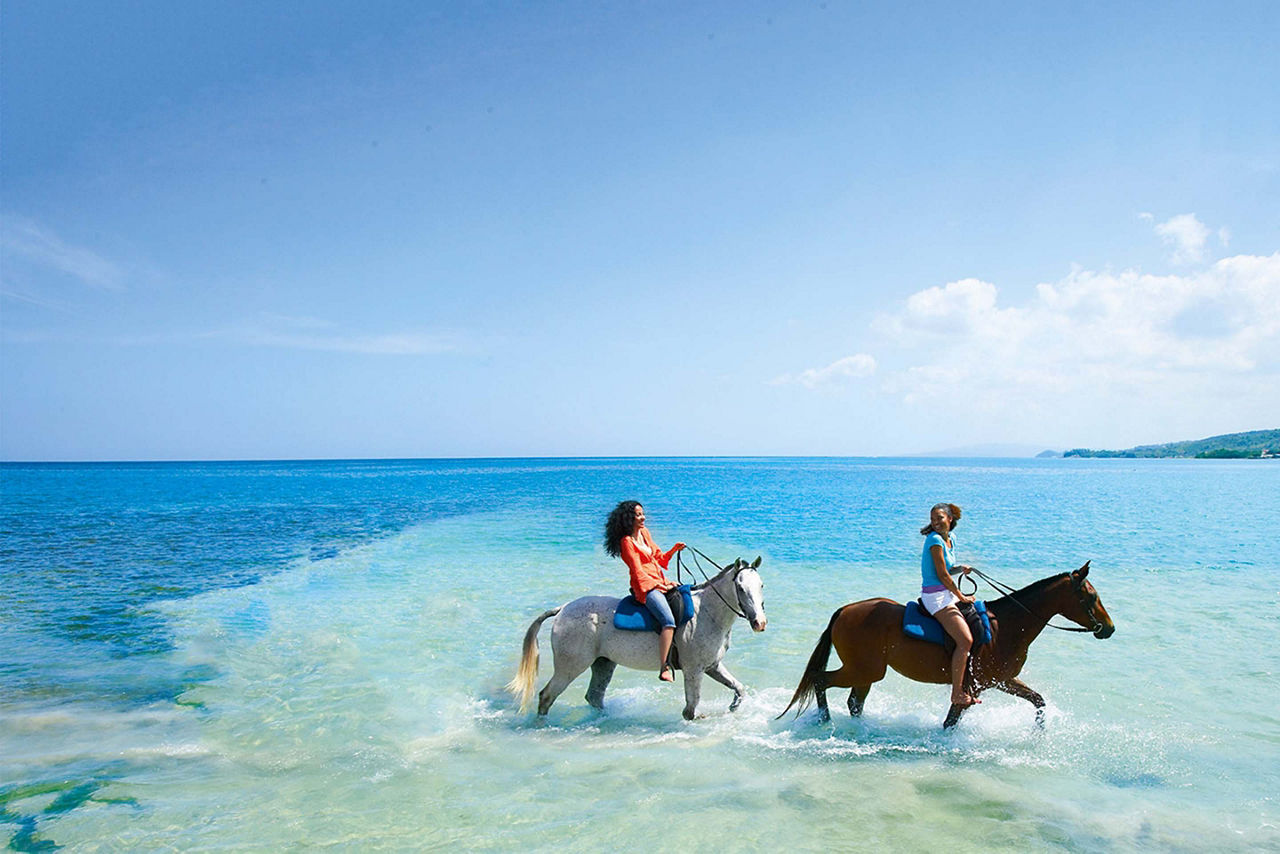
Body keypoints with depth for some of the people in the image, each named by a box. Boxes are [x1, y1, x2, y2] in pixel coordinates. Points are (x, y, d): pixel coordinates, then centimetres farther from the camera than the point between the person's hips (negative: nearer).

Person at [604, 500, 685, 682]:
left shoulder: (644, 532, 14)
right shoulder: (627, 542, -10)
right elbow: (639, 572, -13)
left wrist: (674, 549, 5)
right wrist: (662, 587, -13)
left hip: (659, 583, 9)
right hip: (645, 587, -9)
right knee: (669, 622, -26)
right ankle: (664, 669, -28)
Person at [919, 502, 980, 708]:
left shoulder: (950, 540, 12)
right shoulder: (935, 540, -14)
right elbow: (942, 575, -16)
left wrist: (960, 568, 2)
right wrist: (961, 596, -8)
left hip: (946, 594, 10)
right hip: (935, 596, -10)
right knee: (966, 640, -18)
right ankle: (957, 694, -12)